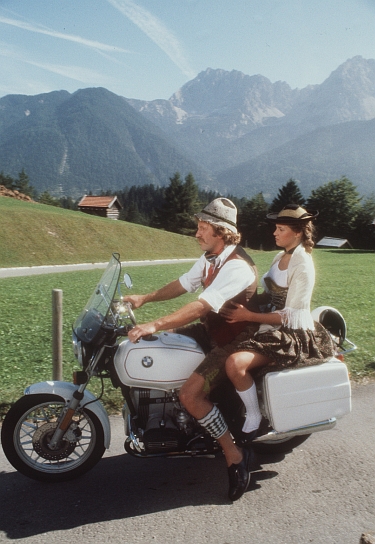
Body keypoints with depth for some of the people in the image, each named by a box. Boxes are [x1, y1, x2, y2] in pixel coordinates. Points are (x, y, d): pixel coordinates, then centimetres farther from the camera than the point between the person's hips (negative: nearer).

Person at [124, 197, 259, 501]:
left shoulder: (237, 266, -27)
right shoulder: (211, 257, 6)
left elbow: (202, 307, -37)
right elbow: (183, 284, 11)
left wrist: (154, 325, -42)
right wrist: (144, 299, 3)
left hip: (233, 341, -10)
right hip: (210, 330, 10)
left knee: (190, 395, -23)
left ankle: (235, 456, -5)